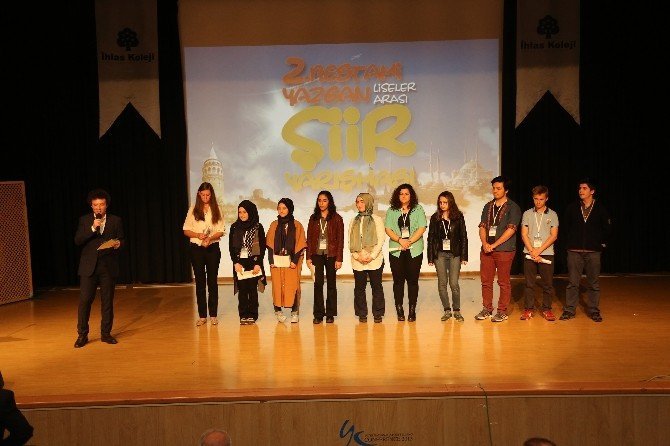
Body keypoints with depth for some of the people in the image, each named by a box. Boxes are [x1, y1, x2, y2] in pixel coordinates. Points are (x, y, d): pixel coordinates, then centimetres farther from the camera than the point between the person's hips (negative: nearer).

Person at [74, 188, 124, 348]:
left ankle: (106, 333, 16)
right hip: (89, 266, 0)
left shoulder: (115, 221, 7)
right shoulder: (84, 220, 7)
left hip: (108, 266, 0)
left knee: (107, 301, 5)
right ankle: (82, 335, 10)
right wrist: (93, 228, -14)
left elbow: (120, 240, 10)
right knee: (84, 301, -2)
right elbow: (77, 241, -2)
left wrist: (118, 243, -14)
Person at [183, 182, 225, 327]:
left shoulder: (216, 210, 3)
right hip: (196, 248, 1)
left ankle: (213, 315, 10)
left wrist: (210, 238, -18)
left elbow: (221, 231, 0)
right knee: (200, 281, 4)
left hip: (213, 248, 0)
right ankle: (202, 316, 11)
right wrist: (198, 235, -16)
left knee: (212, 281, 2)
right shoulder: (193, 210, 4)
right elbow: (186, 230, 2)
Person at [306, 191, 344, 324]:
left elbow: (340, 240, -2)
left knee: (331, 283, 4)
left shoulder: (336, 218, 0)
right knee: (318, 284, -1)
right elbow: (309, 238, 8)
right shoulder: (313, 218, 8)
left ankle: (330, 314, 12)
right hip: (317, 254, 2)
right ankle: (318, 314, 6)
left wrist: (339, 259, -8)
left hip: (331, 255, -2)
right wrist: (308, 257, 1)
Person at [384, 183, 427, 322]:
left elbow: (422, 228, -3)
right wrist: (400, 240, -13)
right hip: (396, 251, 1)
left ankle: (412, 310, 9)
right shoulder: (392, 211, 9)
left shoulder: (418, 209, 6)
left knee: (413, 280, 2)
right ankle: (399, 309, 11)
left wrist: (409, 241, -13)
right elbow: (388, 229, 1)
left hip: (414, 251, -1)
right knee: (398, 280, 3)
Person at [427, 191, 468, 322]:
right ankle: (447, 310, 15)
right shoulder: (435, 218, 4)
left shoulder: (458, 217, 1)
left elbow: (463, 237, 3)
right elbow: (431, 238, 6)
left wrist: (464, 256, -2)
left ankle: (457, 310, 10)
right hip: (440, 254, 2)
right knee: (442, 283, 3)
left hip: (455, 254, -2)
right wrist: (430, 257, 3)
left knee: (454, 283, -5)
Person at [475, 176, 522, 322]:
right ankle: (487, 309, 20)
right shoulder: (488, 206, 14)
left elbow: (511, 229, -10)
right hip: (486, 250, 5)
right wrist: (485, 243, -7)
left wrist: (494, 245, -13)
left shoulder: (513, 207, -2)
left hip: (504, 250, -5)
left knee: (504, 282, 2)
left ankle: (502, 311, 11)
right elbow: (482, 226, 11)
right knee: (486, 281, 8)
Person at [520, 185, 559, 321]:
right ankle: (529, 309, 11)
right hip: (529, 253, 1)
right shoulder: (527, 214, 8)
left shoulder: (552, 215, 5)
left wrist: (539, 250, -10)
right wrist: (532, 251, -9)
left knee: (547, 283, 3)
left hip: (546, 253, -1)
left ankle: (547, 309, 13)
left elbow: (554, 235, -1)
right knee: (529, 283, 4)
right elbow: (524, 234, 2)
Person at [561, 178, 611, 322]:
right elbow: (565, 226, 13)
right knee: (572, 283, 3)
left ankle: (594, 310, 16)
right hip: (574, 251, 0)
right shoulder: (572, 208, 4)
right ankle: (569, 310, 9)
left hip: (593, 251, 0)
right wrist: (569, 242, 7)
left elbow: (607, 228, 9)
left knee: (594, 283, 6)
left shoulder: (601, 209, 2)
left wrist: (602, 243, 5)